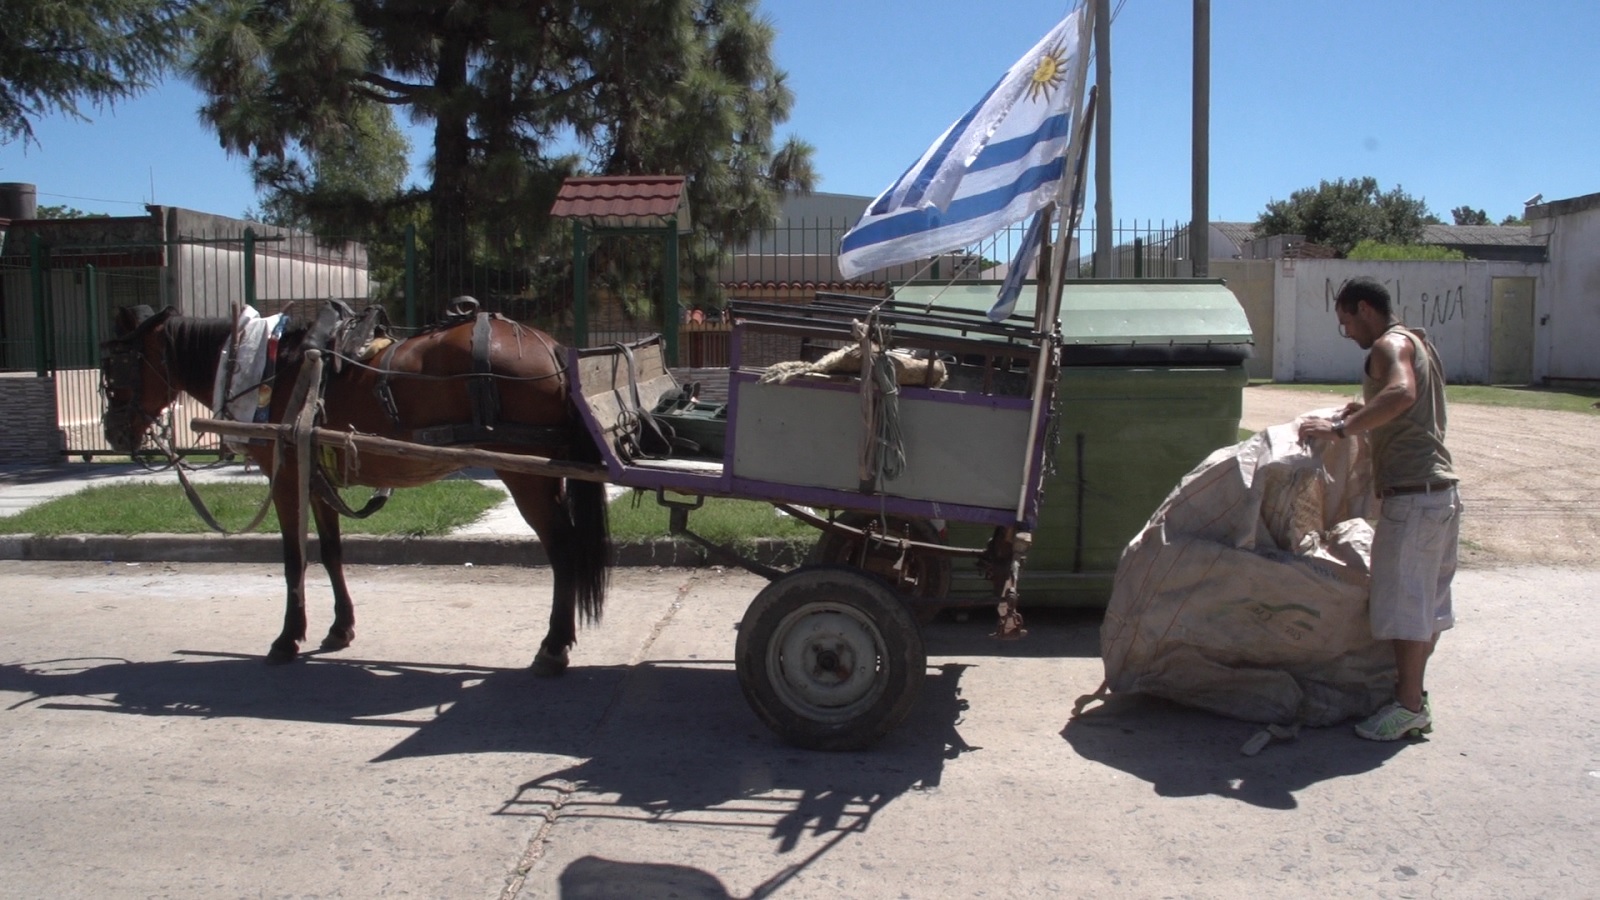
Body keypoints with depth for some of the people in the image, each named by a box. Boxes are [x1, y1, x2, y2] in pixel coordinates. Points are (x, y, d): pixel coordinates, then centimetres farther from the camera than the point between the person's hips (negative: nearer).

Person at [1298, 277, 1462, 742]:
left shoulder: (1390, 345, -10)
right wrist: (1365, 412, 20)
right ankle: (1411, 689, 24)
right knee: (1427, 599, 15)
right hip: (1440, 489, 10)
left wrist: (1340, 429, -30)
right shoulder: (1417, 343, 21)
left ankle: (1409, 706, -1)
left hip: (1413, 493, -10)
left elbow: (1402, 393, -31)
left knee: (1404, 600, -6)